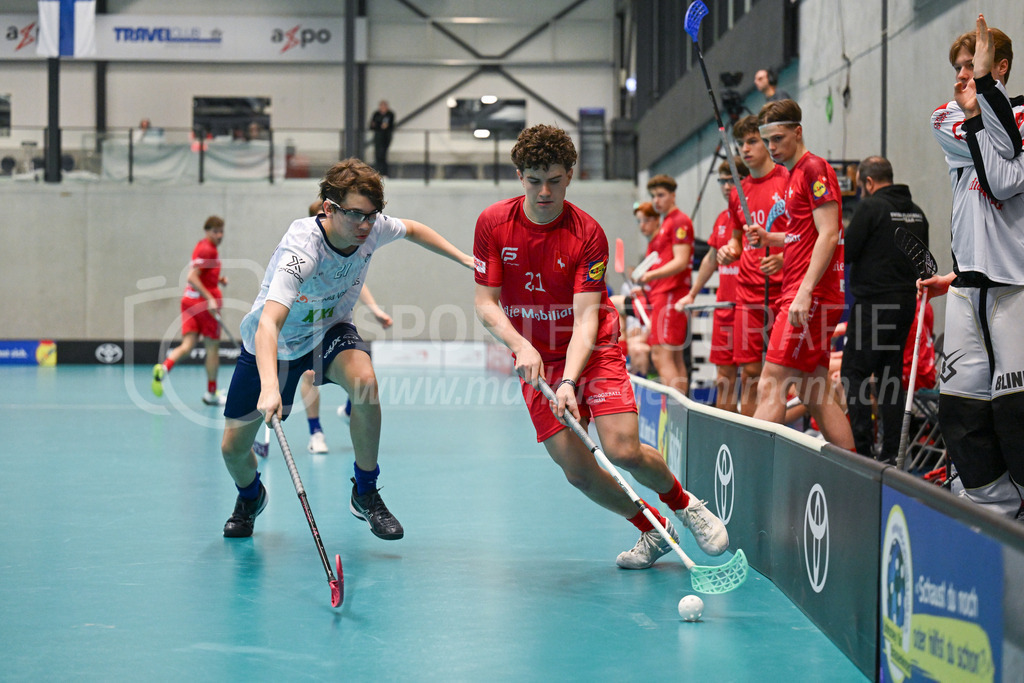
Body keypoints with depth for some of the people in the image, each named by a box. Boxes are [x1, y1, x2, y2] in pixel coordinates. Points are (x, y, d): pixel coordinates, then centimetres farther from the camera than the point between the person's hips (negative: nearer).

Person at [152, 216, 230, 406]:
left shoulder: (201, 247, 17)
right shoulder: (207, 249, -13)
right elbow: (192, 278, -22)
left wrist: (218, 279, 14)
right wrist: (210, 299, -28)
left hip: (189, 299, 8)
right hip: (204, 301, -8)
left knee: (188, 344, -3)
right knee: (212, 347, 5)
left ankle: (164, 367, -29)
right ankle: (211, 393, 14)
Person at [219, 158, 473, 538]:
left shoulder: (373, 228, -20)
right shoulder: (301, 250, -39)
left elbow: (412, 229, 7)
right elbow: (268, 324, -50)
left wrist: (466, 259, 2)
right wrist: (269, 386, -65)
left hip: (329, 329, 3)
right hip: (273, 347, -3)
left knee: (364, 381, -31)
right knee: (233, 448, 1)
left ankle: (365, 494, -13)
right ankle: (250, 496, 40)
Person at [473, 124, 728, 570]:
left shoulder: (588, 235, -16)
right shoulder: (493, 224, -9)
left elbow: (586, 318, -20)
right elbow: (485, 303, -6)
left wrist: (569, 381, -33)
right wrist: (520, 346, -24)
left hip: (593, 349, -2)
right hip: (535, 360, 2)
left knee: (624, 451, -17)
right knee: (576, 470, -7)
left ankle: (685, 505, 15)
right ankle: (653, 531, 17)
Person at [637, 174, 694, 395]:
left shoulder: (680, 221, -7)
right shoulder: (665, 224, 22)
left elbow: (681, 261, -17)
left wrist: (652, 275, -27)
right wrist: (644, 283, 18)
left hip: (670, 295, -10)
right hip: (660, 294, 10)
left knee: (661, 356, -17)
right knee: (675, 358, 8)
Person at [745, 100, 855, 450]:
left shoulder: (814, 168, -8)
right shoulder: (795, 174, 20)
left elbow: (828, 235, -16)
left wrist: (805, 292, -22)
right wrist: (770, 238, 12)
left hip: (812, 296, -10)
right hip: (798, 295, 10)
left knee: (771, 385, -13)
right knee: (817, 394, 8)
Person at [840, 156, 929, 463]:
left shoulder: (870, 207, -11)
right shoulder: (916, 211, 11)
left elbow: (846, 253, -12)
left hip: (873, 303, -7)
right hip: (906, 302, 7)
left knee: (854, 371, -2)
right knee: (891, 374, 11)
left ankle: (862, 445, -10)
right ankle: (891, 451, 11)